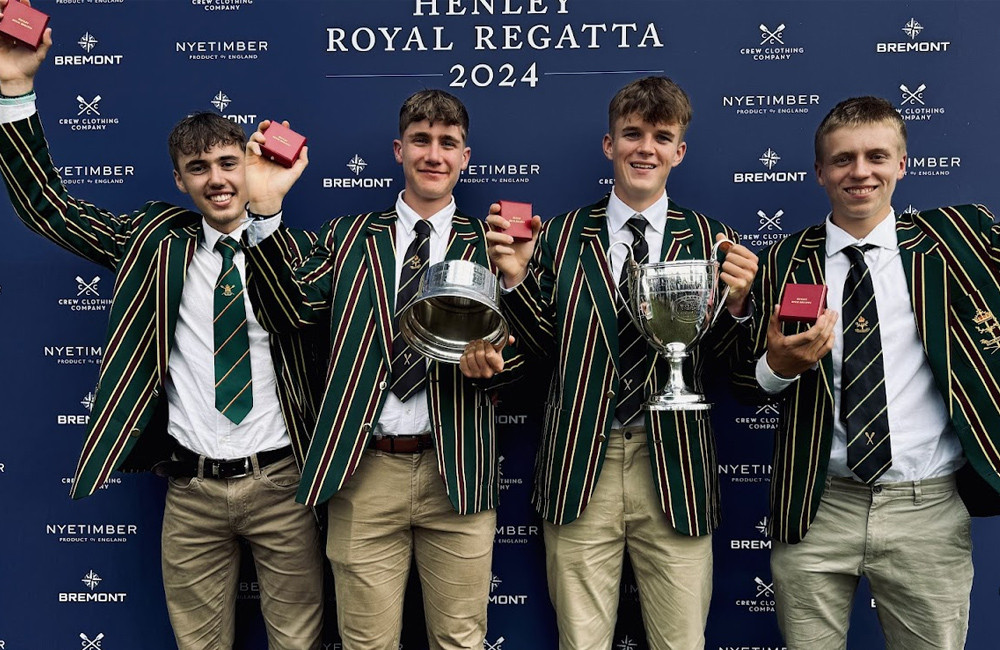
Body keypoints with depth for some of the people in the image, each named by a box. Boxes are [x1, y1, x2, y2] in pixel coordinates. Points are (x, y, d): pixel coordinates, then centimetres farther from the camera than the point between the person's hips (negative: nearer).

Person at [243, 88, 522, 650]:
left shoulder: (488, 244, 6)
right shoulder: (350, 236, 10)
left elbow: (518, 354, 5)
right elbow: (290, 310, -2)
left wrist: (489, 362, -18)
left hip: (455, 471, 0)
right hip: (362, 470, 1)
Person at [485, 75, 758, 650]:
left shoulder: (710, 241, 3)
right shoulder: (562, 235, 5)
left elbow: (719, 365, 3)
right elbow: (545, 346, 5)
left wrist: (736, 302, -16)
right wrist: (517, 277, -10)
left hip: (675, 469, 0)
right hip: (580, 468, 1)